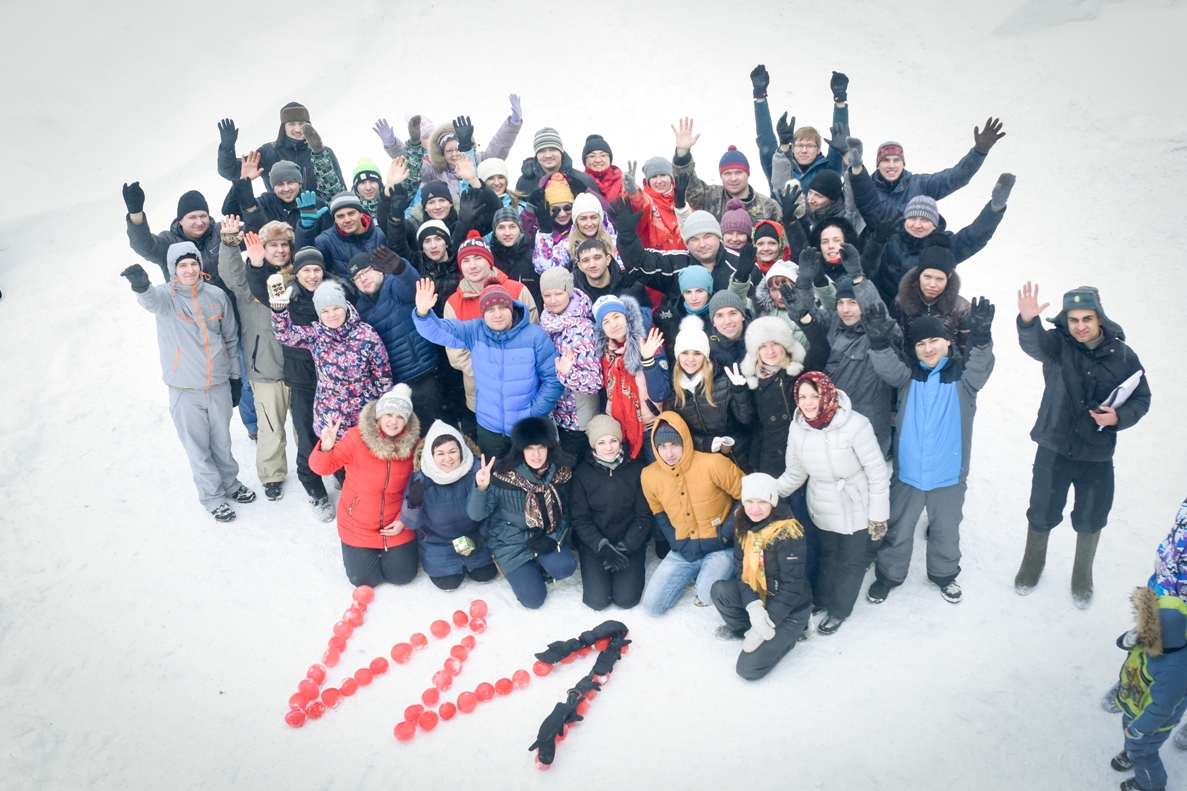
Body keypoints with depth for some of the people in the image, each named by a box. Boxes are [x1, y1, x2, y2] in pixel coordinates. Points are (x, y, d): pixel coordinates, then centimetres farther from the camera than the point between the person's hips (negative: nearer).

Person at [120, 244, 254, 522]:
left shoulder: (217, 295, -2)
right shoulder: (166, 296, -11)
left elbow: (231, 339, 8)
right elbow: (152, 300, -37)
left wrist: (235, 377, 11)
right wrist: (142, 287, -61)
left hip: (219, 386, 2)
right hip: (185, 391, -2)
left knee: (222, 442, 19)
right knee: (198, 448, 10)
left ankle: (230, 483, 41)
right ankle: (212, 496, 29)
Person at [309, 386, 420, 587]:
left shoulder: (413, 444, -12)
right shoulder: (357, 437, -20)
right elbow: (322, 467, -25)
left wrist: (404, 520, -9)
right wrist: (326, 448, -47)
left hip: (396, 524, 1)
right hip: (358, 524, -1)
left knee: (402, 576, 3)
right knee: (363, 579, 0)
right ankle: (356, 551, 33)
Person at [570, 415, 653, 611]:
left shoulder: (636, 470, -5)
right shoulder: (581, 474, -5)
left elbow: (644, 515, -4)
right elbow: (579, 519, -6)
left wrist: (625, 547, -15)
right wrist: (603, 547, -19)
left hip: (631, 542, 0)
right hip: (594, 543, 0)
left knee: (626, 599, -12)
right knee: (597, 600, -12)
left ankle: (635, 568, 19)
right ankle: (595, 570, 20)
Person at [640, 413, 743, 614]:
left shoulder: (713, 464, -20)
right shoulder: (649, 475, -6)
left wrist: (726, 534, -13)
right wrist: (679, 544, -1)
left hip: (720, 547, -4)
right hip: (684, 551, 5)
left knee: (709, 594, -31)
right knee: (652, 605, -2)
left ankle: (718, 570, 5)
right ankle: (696, 573, 20)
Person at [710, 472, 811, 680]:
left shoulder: (788, 533, -26)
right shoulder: (743, 524, -6)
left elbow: (792, 587, -25)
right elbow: (740, 569, -6)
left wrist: (766, 626, -24)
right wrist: (753, 606, -24)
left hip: (790, 608, -6)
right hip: (757, 596, 6)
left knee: (749, 669, -15)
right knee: (719, 590, -21)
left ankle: (784, 636, 11)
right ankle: (744, 630, 6)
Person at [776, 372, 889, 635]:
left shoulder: (855, 425, -27)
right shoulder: (798, 428, -10)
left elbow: (877, 472, -19)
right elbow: (794, 473, 4)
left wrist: (878, 515, -15)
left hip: (856, 510, -4)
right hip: (822, 509, 4)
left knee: (851, 561, 12)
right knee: (827, 555, 23)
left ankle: (839, 609, 33)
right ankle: (822, 600, 43)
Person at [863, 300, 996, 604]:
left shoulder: (962, 374, -5)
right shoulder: (910, 375, 0)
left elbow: (981, 367, -24)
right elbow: (889, 368, -19)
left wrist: (980, 339, -45)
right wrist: (879, 343, -40)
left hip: (949, 474, -1)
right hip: (908, 473, 1)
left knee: (946, 529, 19)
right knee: (898, 529, 14)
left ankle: (944, 574, 42)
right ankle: (889, 574, 33)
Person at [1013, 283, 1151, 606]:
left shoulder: (1123, 356, -7)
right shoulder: (1057, 344, -13)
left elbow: (1141, 399, 3)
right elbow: (1033, 344, -36)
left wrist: (1119, 417, -18)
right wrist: (1027, 321, -59)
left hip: (1098, 456, 1)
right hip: (1054, 450, -1)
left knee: (1091, 520, 15)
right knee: (1042, 515, 14)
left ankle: (1082, 576, 41)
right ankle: (1031, 566, 41)